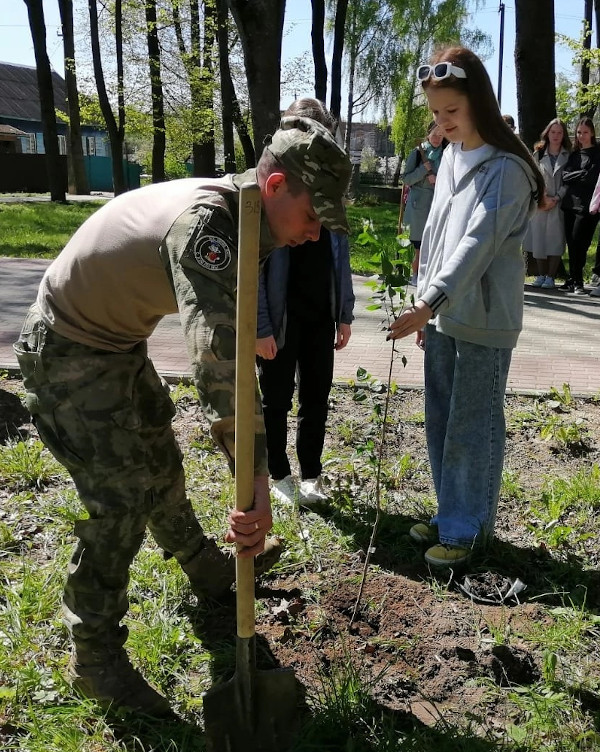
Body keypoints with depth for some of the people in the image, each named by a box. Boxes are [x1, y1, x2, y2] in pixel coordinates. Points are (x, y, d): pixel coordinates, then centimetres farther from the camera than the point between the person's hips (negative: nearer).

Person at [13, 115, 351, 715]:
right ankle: (95, 661, 13)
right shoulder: (205, 221, -33)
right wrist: (257, 487, -43)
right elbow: (220, 362, -44)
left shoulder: (229, 211, -2)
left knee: (161, 467, 21)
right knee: (120, 502, -6)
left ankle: (211, 574, 42)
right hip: (68, 355, -9)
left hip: (119, 345, 9)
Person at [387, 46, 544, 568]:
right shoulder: (451, 156, 12)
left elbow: (478, 242, -22)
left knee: (473, 427, 1)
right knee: (441, 422, 14)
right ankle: (452, 515, 30)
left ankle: (468, 528, 17)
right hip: (442, 314, 8)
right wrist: (425, 303, 14)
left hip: (484, 320, -8)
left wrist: (429, 304, -30)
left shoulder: (506, 167, -12)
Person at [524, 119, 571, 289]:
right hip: (540, 204, 1)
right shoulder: (538, 154, 10)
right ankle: (541, 275, 11)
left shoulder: (568, 156, 6)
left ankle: (550, 277, 1)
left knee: (555, 240, -4)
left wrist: (555, 199, -10)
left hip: (559, 204, -1)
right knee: (538, 238, 2)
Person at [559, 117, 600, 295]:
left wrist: (573, 175, 0)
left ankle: (577, 281, -4)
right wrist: (581, 175, -5)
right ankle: (574, 280, 11)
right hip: (570, 202, 5)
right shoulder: (574, 153, 17)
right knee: (571, 242, 5)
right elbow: (565, 176, 7)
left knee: (578, 242, -11)